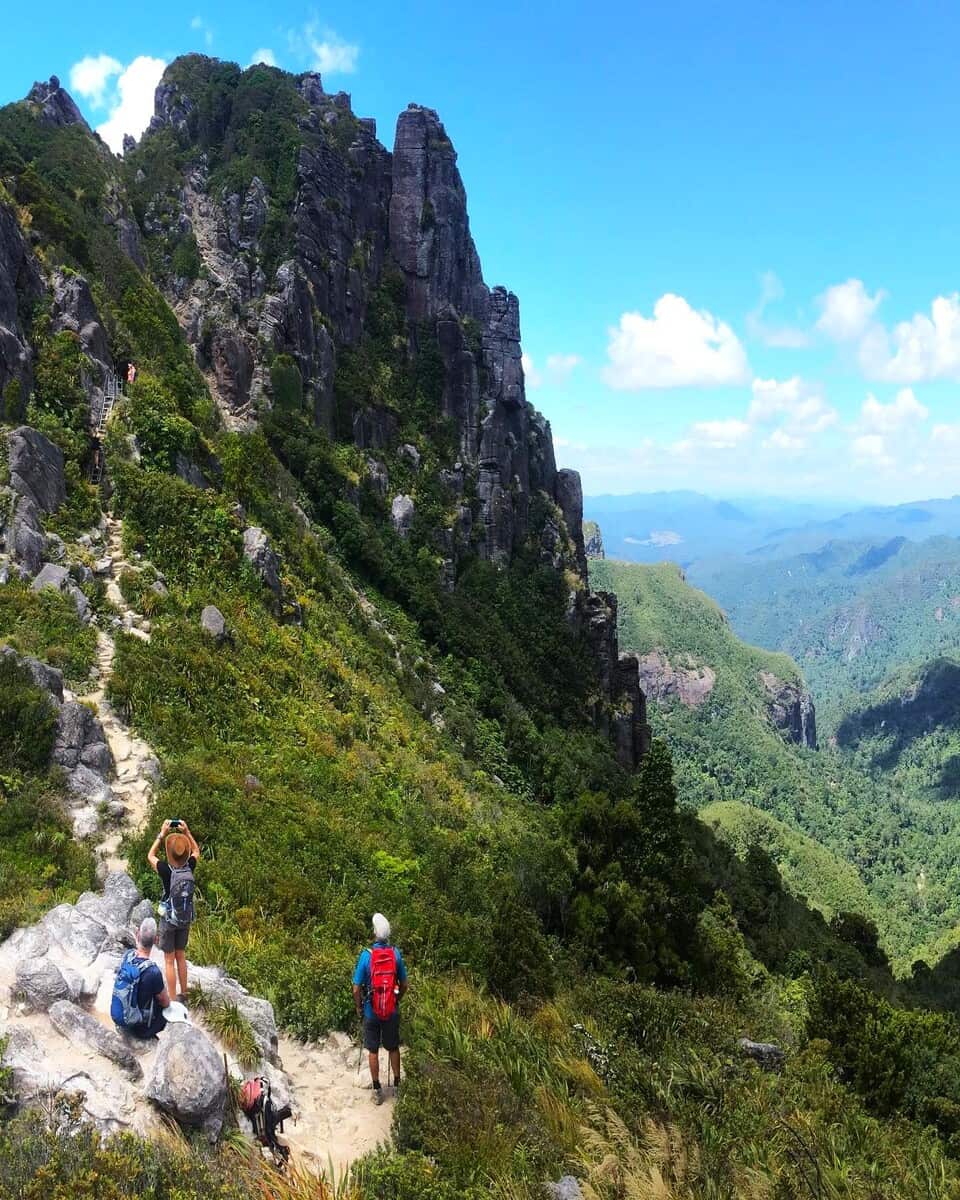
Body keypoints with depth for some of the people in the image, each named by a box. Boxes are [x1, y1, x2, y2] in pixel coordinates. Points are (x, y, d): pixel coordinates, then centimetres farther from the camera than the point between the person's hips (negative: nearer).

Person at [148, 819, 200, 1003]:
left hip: (169, 920, -4)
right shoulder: (190, 868, -13)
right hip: (186, 920, 4)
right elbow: (196, 851, 10)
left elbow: (151, 856, -3)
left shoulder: (166, 871, -23)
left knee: (169, 960, 6)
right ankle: (183, 995, 28)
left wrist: (162, 834, -3)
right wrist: (187, 832, 5)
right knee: (181, 956, 19)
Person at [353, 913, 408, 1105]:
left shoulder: (366, 955, -18)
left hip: (371, 1011, -2)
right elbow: (404, 985, 0)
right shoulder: (396, 954, -11)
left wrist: (358, 1008, 4)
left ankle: (377, 1091, 23)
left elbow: (356, 989, -13)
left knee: (373, 1051, 14)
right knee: (393, 1048, 19)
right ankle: (397, 1084, 30)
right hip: (392, 1011, 2)